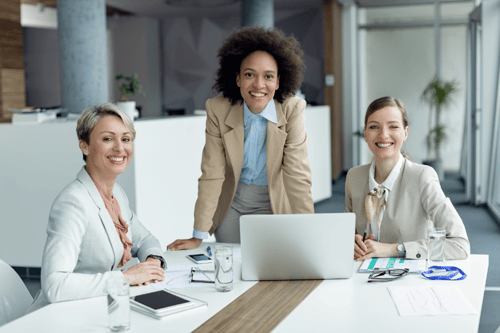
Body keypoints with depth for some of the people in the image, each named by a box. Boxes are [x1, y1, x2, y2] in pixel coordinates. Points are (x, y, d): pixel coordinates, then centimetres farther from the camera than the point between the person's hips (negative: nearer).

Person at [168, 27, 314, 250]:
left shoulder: (292, 110, -19)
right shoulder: (217, 110, -16)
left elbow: (297, 175, -17)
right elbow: (211, 174, -14)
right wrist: (198, 236, -16)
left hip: (272, 205, -1)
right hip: (231, 202, 1)